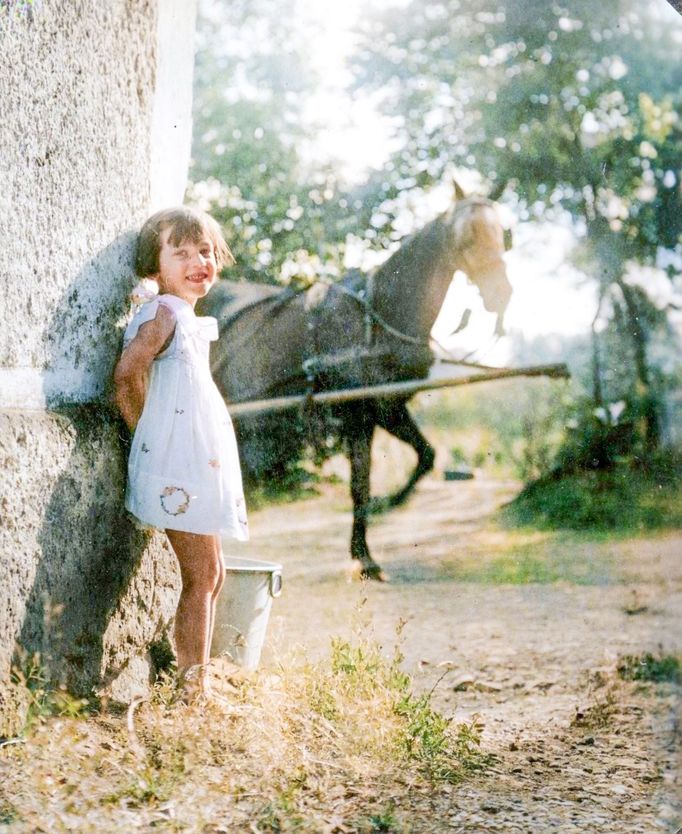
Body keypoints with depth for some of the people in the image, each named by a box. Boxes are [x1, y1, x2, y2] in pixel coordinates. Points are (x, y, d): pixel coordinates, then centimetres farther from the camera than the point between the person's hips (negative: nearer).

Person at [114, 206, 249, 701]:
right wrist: (147, 431, -12)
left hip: (201, 465, 10)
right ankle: (193, 687, -1)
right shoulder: (164, 314, -13)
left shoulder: (189, 319, 15)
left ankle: (197, 679, 22)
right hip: (178, 468, -10)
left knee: (212, 576, 14)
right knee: (202, 577, -7)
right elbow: (127, 373, -23)